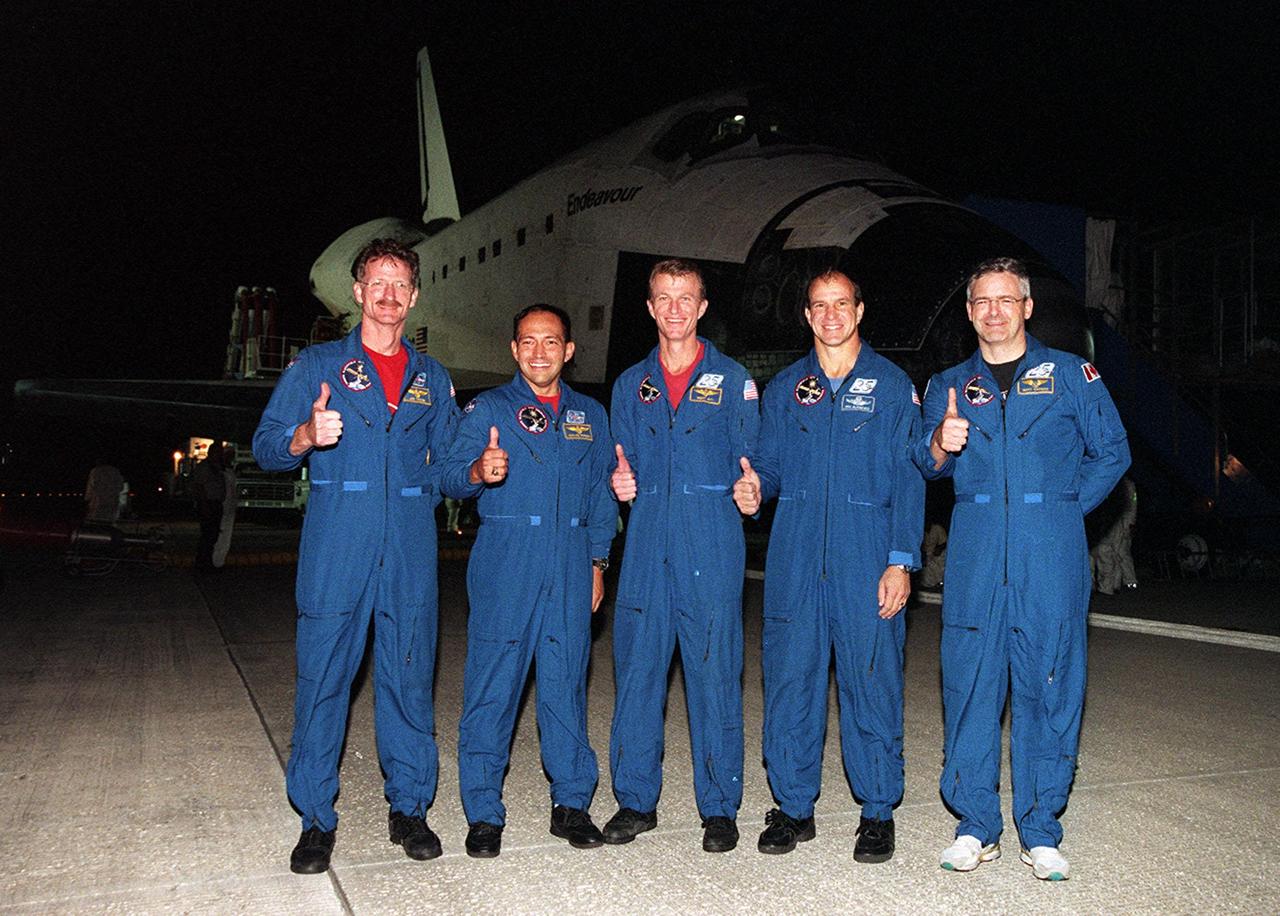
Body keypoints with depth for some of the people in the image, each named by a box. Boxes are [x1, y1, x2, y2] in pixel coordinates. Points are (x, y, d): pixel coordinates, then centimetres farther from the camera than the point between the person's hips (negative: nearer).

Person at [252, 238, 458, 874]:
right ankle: (316, 818, 15)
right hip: (336, 545, -2)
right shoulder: (317, 365, 8)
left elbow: (447, 462, 19)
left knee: (410, 678, 5)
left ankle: (408, 808, 19)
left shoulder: (432, 378, 16)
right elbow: (266, 447, 2)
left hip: (410, 547, 2)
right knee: (322, 678, 0)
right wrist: (306, 436, -19)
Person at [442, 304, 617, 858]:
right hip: (505, 562, -3)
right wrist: (478, 471, -30)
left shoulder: (590, 416, 15)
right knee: (492, 684, -2)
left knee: (567, 682, 7)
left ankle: (571, 802, 19)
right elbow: (451, 476, -8)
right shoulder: (487, 409, 5)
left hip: (571, 564, 3)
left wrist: (597, 563, 11)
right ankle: (484, 813, 10)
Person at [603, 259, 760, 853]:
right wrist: (621, 483, -1)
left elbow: (748, 463, 6)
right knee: (636, 671, 6)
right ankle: (636, 800, 21)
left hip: (712, 551, -3)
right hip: (646, 549, 3)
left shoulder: (732, 380, 5)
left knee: (715, 676, 0)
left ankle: (719, 808, 15)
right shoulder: (631, 385, 15)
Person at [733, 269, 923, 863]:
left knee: (871, 680, 0)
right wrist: (755, 489, -8)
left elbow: (908, 480, 1)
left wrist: (901, 560, -7)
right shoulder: (784, 388, 13)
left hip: (867, 558, -2)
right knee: (789, 678, 5)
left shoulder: (891, 385, 5)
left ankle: (878, 811, 16)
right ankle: (793, 805, 19)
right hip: (794, 555, 3)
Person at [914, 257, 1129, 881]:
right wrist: (940, 445, -20)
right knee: (969, 682, 2)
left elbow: (1112, 452, 11)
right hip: (975, 554, 1)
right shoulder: (949, 385, 14)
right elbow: (929, 463, 2)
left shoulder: (1072, 375, 9)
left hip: (1051, 554, -1)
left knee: (1049, 684, 1)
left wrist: (1064, 509, 3)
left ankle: (1041, 832, 14)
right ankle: (975, 826, 14)